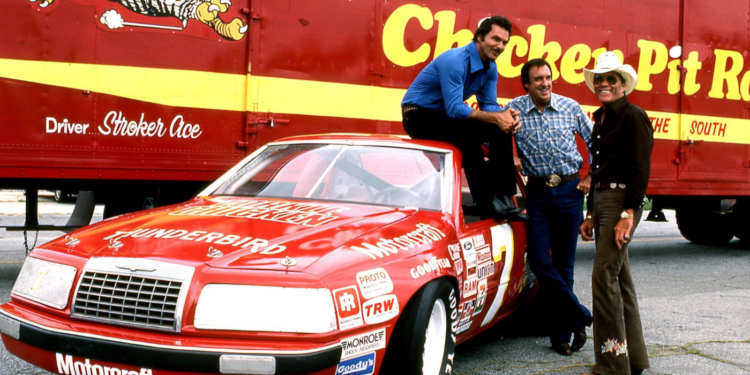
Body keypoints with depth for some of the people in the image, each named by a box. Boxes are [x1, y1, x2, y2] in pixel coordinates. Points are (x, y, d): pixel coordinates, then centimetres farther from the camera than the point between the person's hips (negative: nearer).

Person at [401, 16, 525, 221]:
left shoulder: (490, 68, 1)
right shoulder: (455, 60, -26)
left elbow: (489, 105, 1)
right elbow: (454, 110, -31)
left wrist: (506, 117, -22)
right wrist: (496, 117, -31)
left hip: (445, 115, 9)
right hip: (419, 117, -8)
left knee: (502, 131, -6)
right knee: (468, 132, -34)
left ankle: (502, 197, -6)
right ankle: (487, 204, -28)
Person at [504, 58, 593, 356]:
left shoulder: (570, 107, 0)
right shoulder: (514, 109, -2)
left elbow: (595, 142, 11)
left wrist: (591, 179, 6)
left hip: (570, 190, 0)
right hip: (538, 192, 0)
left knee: (563, 263, 4)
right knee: (539, 259, -8)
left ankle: (562, 332, 14)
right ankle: (581, 316, 8)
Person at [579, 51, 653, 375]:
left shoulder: (633, 116, -9)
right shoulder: (601, 119, 18)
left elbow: (640, 169, -16)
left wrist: (628, 213, -22)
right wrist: (591, 214, 21)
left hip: (622, 201, -10)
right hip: (602, 200, 10)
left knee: (605, 278, -13)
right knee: (619, 278, 12)